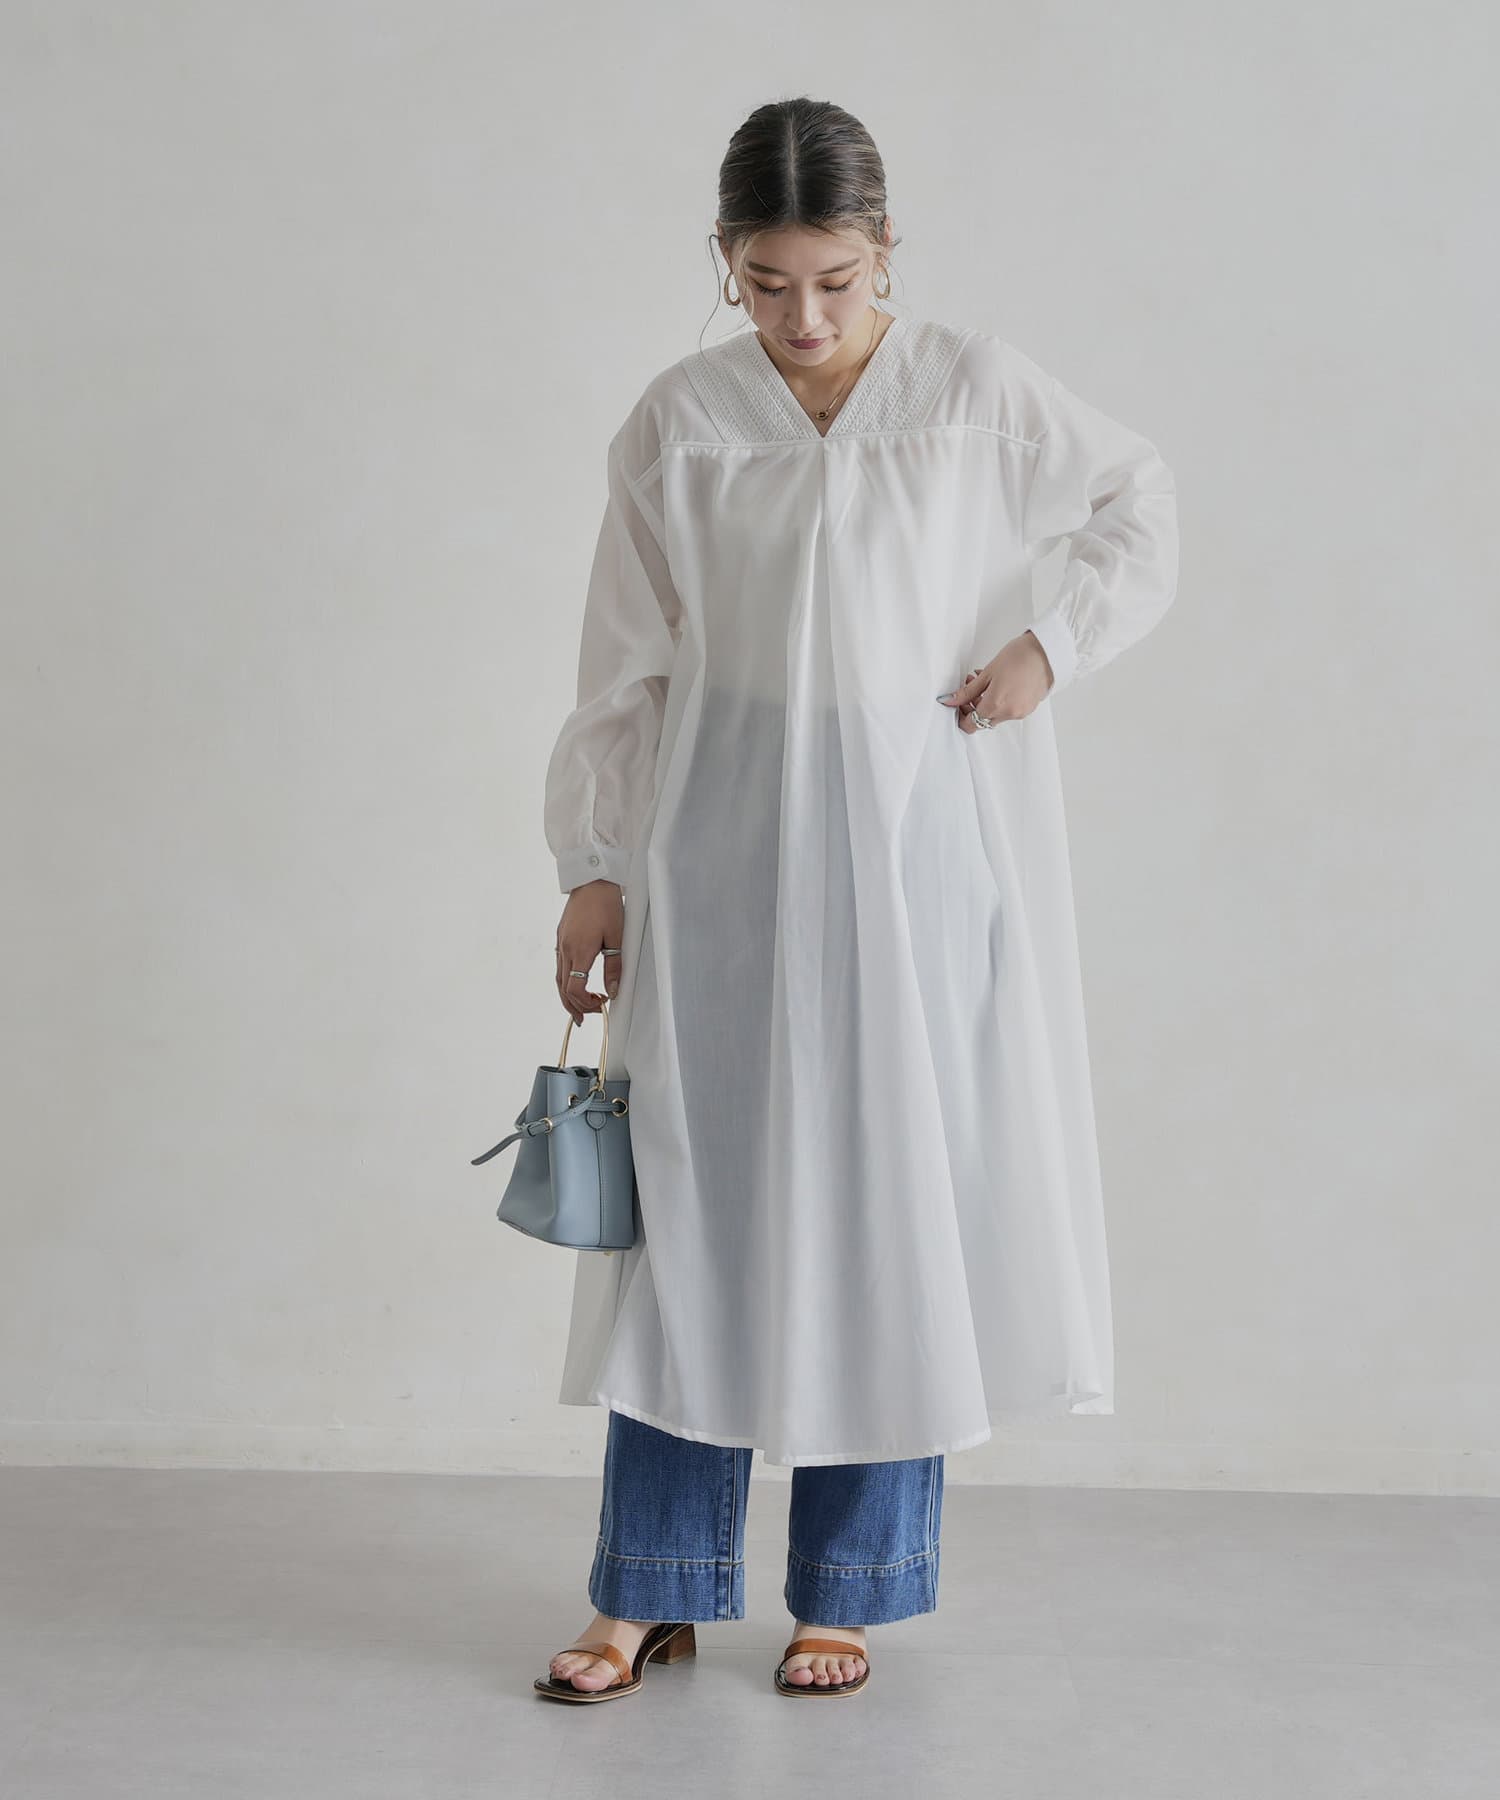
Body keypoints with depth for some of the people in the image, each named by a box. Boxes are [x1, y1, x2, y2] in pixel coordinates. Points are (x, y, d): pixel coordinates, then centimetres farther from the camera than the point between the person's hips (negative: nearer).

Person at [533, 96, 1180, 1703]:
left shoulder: (974, 389, 0)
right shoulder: (677, 424, 2)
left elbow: (1138, 502, 12)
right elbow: (625, 668, 5)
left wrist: (1050, 644, -2)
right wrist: (594, 870, 2)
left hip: (920, 833, 0)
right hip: (725, 844, 1)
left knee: (897, 1192, 3)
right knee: (696, 1190, 2)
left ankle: (849, 1593, 19)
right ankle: (656, 1590, 16)